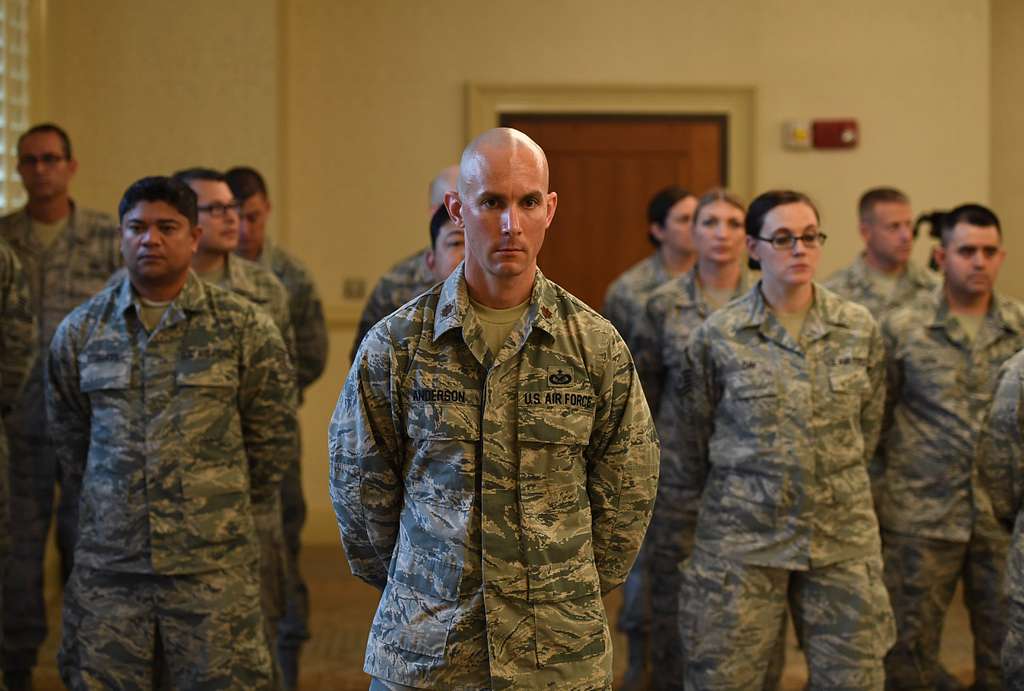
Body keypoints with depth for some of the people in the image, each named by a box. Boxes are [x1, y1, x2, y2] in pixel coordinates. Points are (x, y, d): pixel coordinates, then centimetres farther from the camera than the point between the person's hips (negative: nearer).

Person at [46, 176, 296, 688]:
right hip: (107, 566, 2)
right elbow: (69, 435, 16)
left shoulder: (244, 328, -2)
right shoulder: (79, 331, 5)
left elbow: (272, 434, 6)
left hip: (214, 567, -2)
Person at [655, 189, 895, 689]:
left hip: (843, 538, 2)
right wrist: (671, 543, 3)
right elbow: (682, 450, 0)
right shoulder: (717, 336, -5)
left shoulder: (860, 329, 2)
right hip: (740, 537, -2)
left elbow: (868, 427, 13)